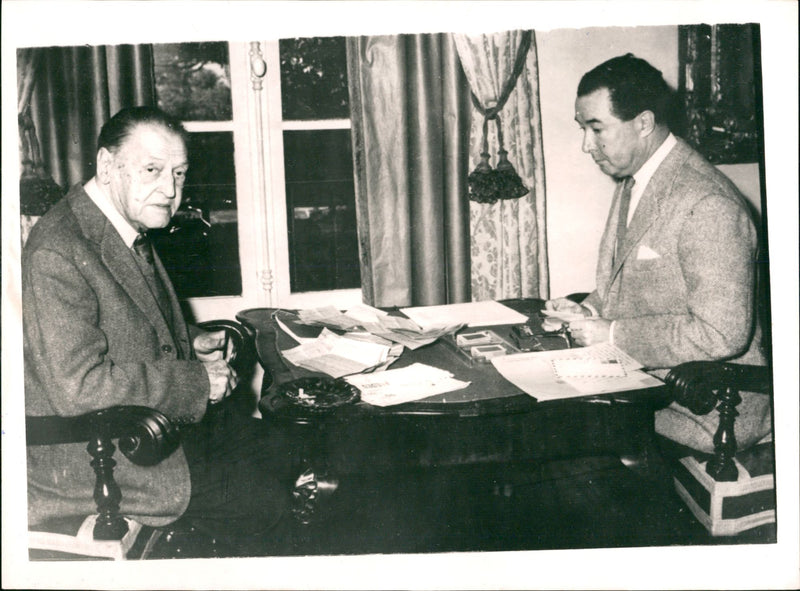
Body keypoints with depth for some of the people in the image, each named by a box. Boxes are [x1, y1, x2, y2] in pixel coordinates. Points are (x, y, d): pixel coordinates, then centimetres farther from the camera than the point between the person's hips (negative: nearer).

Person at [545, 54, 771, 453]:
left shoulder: (708, 206, -22)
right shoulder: (630, 184, 10)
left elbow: (721, 334, -26)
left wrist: (613, 334, -20)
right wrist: (590, 311, 1)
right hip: (639, 383, 9)